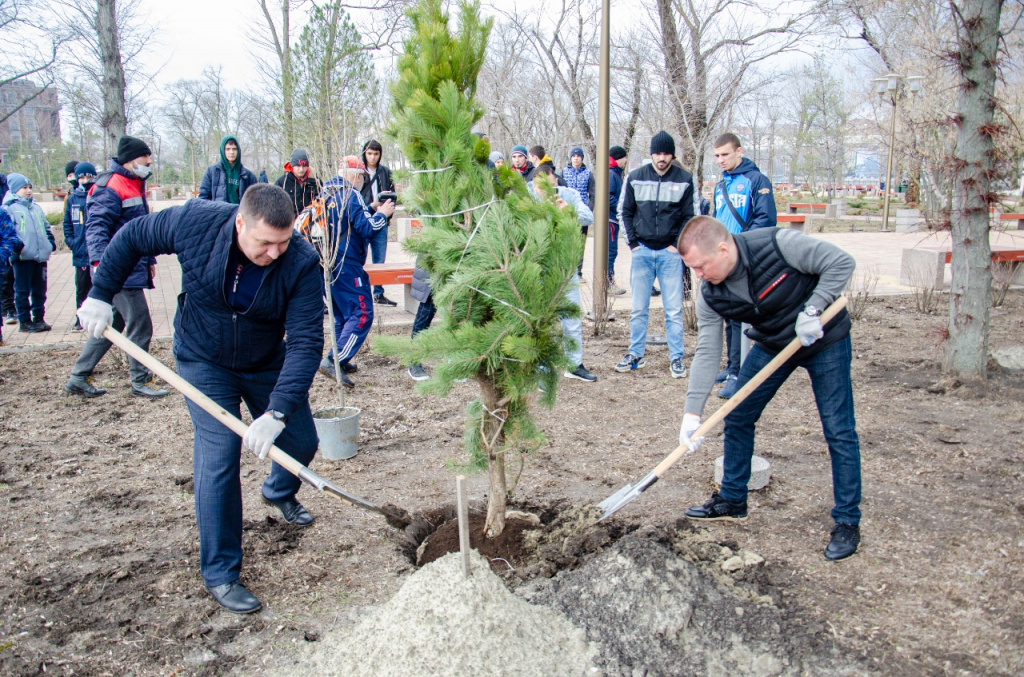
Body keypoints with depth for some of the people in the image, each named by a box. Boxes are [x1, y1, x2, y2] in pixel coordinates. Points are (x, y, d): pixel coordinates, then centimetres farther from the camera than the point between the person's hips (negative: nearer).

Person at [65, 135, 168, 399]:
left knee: (111, 326, 15)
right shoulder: (111, 187, -14)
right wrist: (100, 261, -34)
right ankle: (141, 381, 10)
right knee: (140, 327, -3)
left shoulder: (135, 185, 18)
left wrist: (150, 259, 30)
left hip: (133, 268, 10)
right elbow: (96, 227, -22)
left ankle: (79, 378, 24)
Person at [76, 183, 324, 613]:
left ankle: (279, 493, 47)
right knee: (218, 457, -11)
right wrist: (101, 294, -6)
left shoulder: (301, 263, -29)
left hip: (268, 365, 2)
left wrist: (277, 413, -41)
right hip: (204, 363, -1)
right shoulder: (195, 222, -26)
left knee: (301, 441, 10)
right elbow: (131, 238, -7)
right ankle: (219, 573, 2)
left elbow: (305, 343, -33)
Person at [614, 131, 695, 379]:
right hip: (642, 251, 1)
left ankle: (676, 358, 9)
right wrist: (633, 242, 1)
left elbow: (690, 216, 4)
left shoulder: (684, 180, 0)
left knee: (674, 310, 1)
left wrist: (678, 244, -5)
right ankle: (635, 355, 18)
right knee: (638, 309, 8)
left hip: (670, 253, -1)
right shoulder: (635, 177, 3)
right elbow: (624, 211, 10)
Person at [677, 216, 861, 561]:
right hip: (772, 345, 5)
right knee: (737, 417, 6)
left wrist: (813, 310, -33)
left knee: (839, 431, -6)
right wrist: (693, 412, -21)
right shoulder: (710, 296, -17)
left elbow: (841, 262, -23)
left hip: (824, 339, -5)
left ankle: (847, 522, 7)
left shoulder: (778, 245, -32)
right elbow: (707, 352, -16)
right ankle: (732, 500, 25)